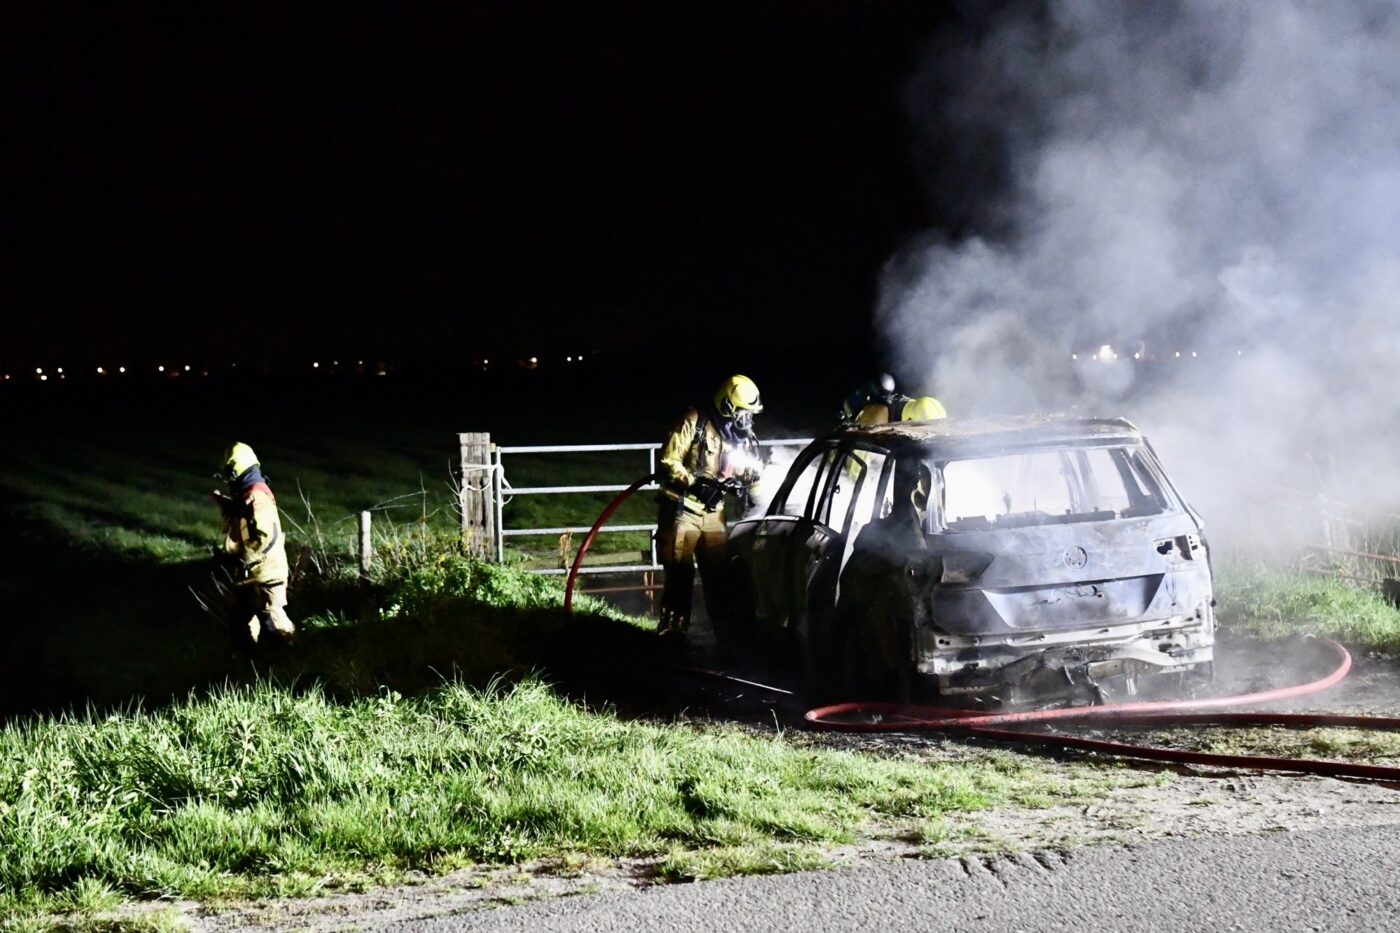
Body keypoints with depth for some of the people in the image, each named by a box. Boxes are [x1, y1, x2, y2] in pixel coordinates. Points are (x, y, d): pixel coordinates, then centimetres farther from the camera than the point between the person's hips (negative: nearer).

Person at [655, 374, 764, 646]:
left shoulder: (744, 438, 11)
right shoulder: (695, 422, -9)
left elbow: (751, 476, 16)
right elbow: (669, 460, -13)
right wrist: (694, 483, -21)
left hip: (713, 512, 6)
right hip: (682, 508, -6)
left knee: (719, 573, 5)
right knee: (680, 573, -8)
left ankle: (725, 629, 10)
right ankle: (672, 630, -3)